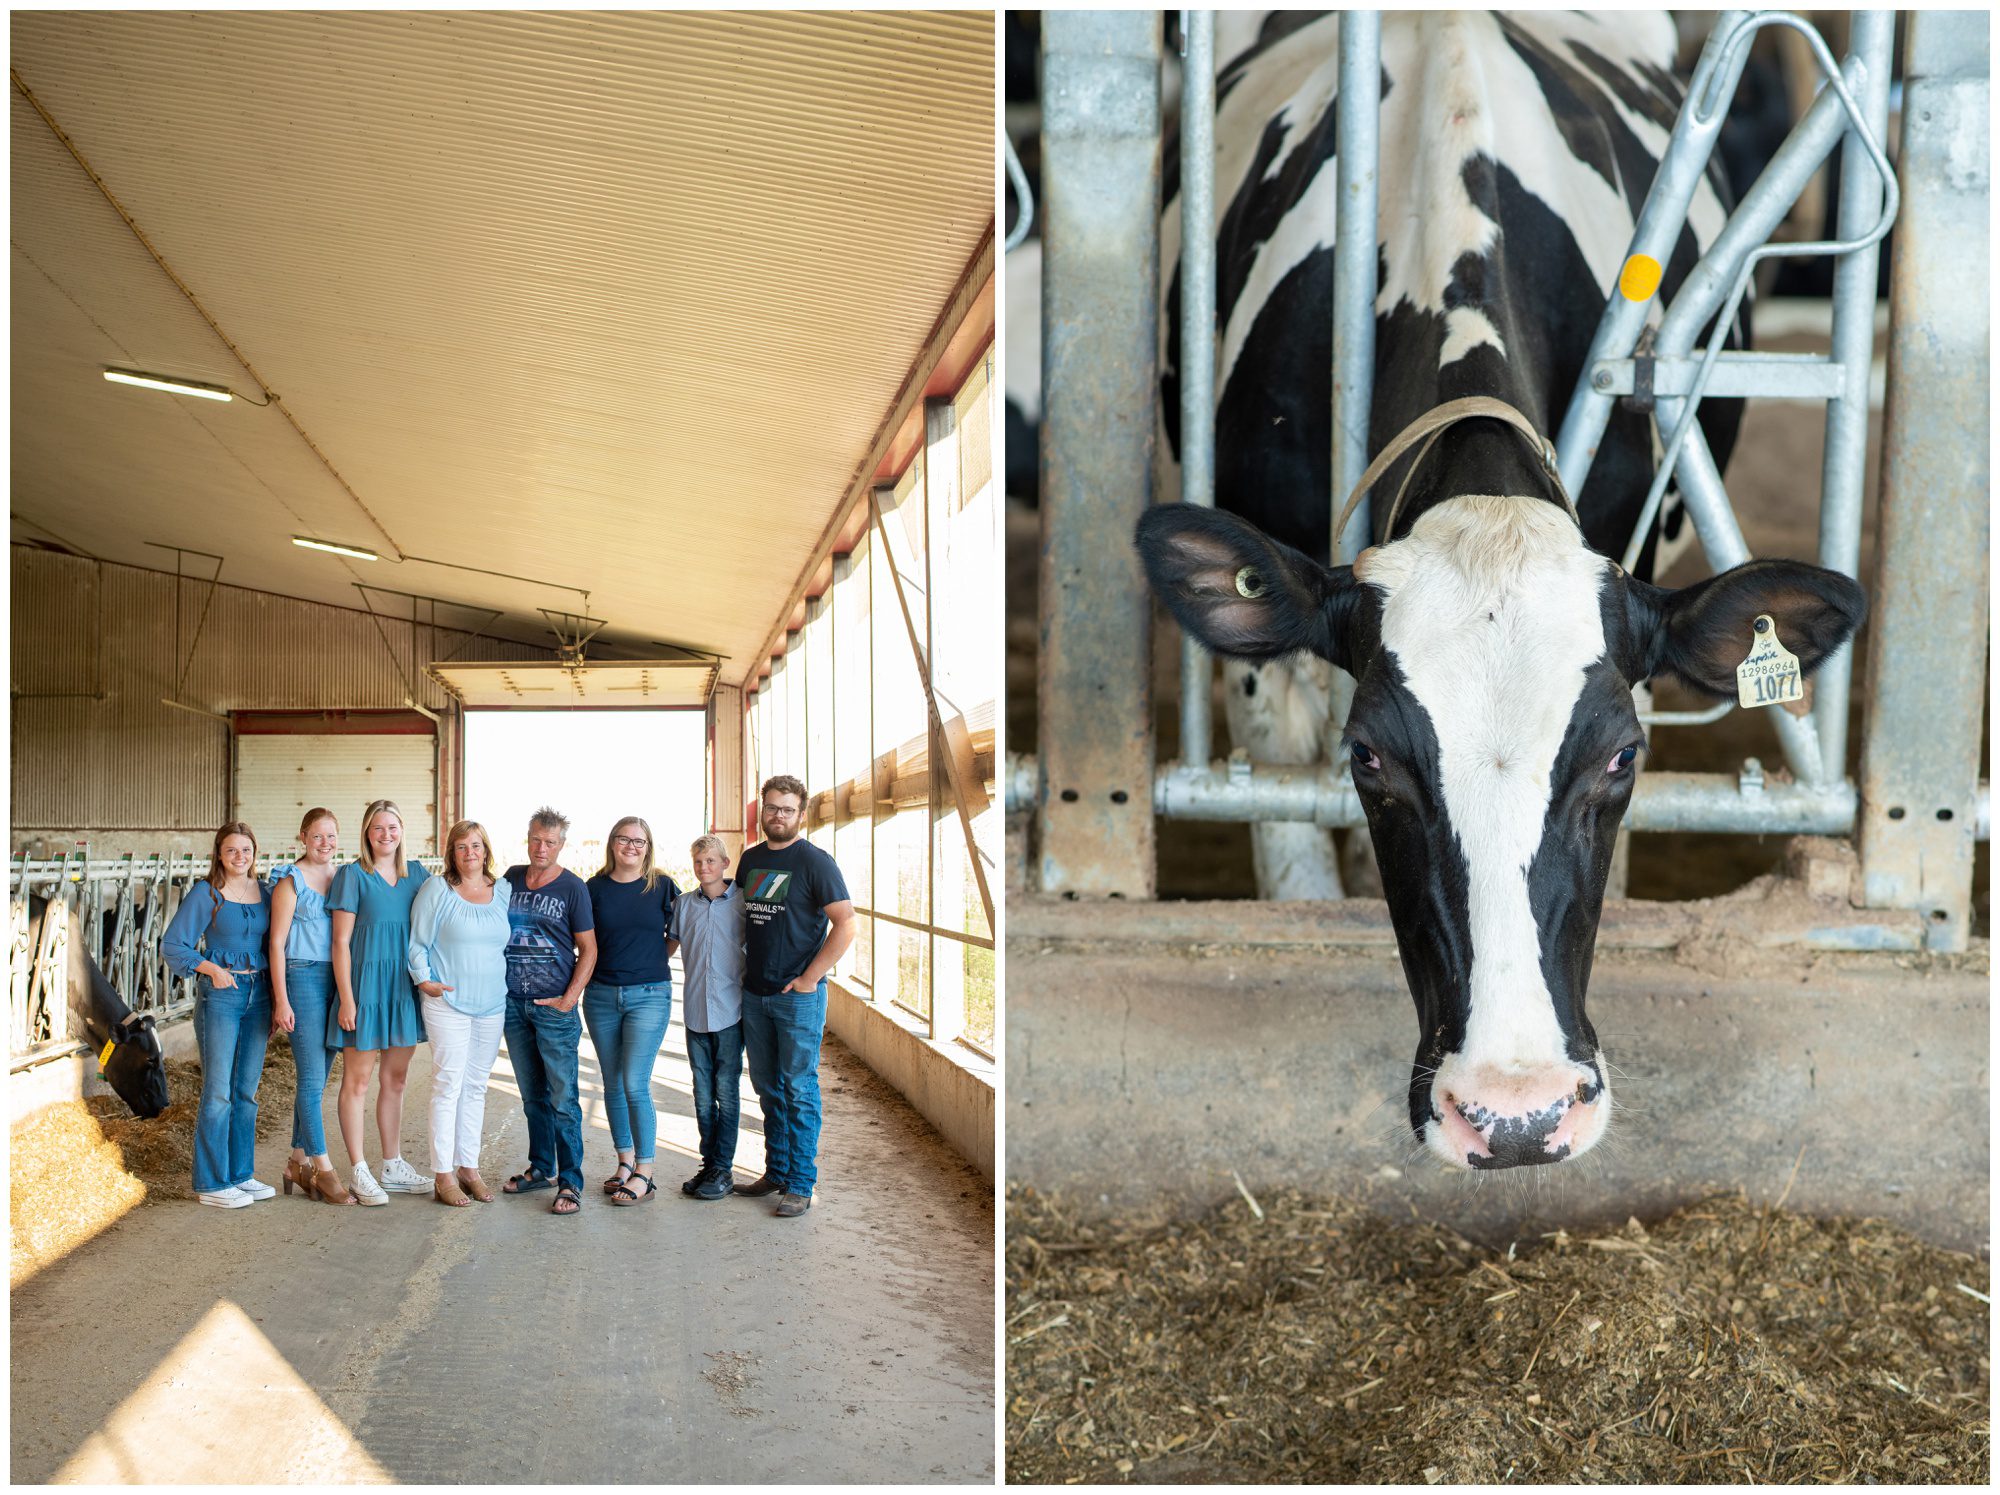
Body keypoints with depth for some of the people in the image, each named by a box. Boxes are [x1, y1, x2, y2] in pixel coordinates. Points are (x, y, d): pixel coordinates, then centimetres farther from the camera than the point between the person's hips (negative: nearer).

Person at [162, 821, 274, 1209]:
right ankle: (211, 1183, 1)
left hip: (258, 994, 5)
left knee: (247, 1091, 10)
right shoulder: (206, 893, -3)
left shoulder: (264, 891, 10)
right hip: (220, 995, -5)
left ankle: (241, 1174, 18)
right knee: (218, 1092, -5)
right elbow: (172, 944, -4)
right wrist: (212, 969, -16)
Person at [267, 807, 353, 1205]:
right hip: (303, 978, -5)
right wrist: (281, 1001, -10)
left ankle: (298, 1162, 21)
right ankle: (322, 1169, -1)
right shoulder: (290, 880, -3)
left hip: (338, 980, 6)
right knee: (313, 1079, -6)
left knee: (315, 1078, 11)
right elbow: (277, 942, -5)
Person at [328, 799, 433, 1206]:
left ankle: (393, 1166, 23)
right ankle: (360, 1174, 5)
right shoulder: (353, 875, -5)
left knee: (395, 1080, 13)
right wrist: (346, 999, -13)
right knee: (357, 1080, 0)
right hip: (366, 985, -5)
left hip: (405, 988, 5)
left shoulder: (416, 874, 8)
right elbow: (341, 940, -8)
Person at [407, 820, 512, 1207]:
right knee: (448, 1084, -6)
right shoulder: (437, 889, -2)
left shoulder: (503, 891, 10)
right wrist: (424, 980, -13)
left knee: (476, 1086, 10)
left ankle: (469, 1167, 17)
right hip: (448, 1001, -4)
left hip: (492, 1003, 5)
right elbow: (417, 943, -1)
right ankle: (443, 1175, -1)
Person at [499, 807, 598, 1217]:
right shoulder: (511, 878, 9)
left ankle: (570, 1183, -3)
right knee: (532, 1094, 14)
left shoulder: (573, 888, -4)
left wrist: (570, 997, -13)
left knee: (562, 1098, -6)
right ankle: (541, 1167, 26)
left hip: (554, 1005, -5)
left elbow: (588, 948, -3)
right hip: (513, 1002, 5)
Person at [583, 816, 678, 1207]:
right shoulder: (595, 888, 4)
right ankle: (625, 1162, 23)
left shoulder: (662, 886, 0)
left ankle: (645, 1173, 0)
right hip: (601, 996, 3)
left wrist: (655, 955, -1)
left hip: (649, 995, -3)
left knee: (635, 1084, -9)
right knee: (613, 1084, 9)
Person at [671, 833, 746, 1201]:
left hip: (730, 1011, -3)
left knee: (726, 1092, 1)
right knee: (703, 1094, 9)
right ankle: (708, 1164, 19)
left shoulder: (742, 902, -3)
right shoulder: (683, 904, 6)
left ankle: (723, 1168, 9)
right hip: (695, 1011, 3)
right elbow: (668, 946, 16)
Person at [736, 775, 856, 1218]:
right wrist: (743, 968, 11)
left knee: (799, 1090, -2)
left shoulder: (814, 862, -10)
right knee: (768, 1089, 15)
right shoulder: (750, 859, 10)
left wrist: (809, 977, -15)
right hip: (754, 994, 7)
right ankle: (776, 1172, 26)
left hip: (798, 996, -7)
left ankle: (800, 1185, 4)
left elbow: (846, 925, -14)